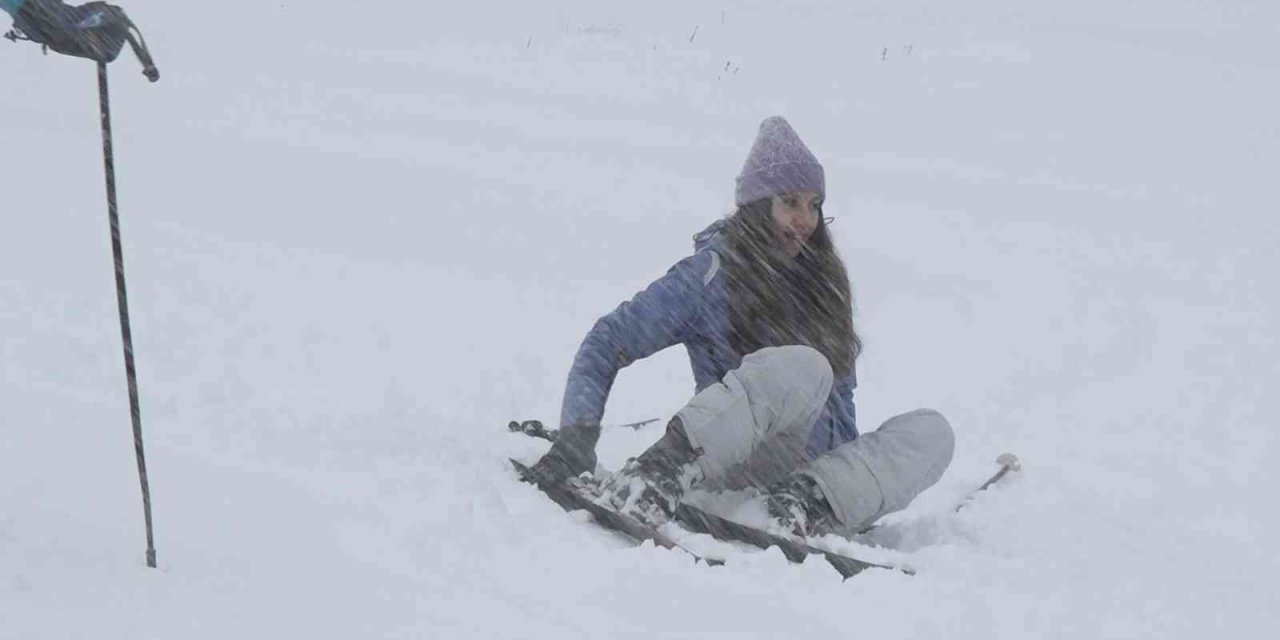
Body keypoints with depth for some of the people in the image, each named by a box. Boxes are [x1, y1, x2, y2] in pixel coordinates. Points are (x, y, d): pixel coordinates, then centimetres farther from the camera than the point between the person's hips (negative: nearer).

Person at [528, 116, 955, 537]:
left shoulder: (823, 280, 13)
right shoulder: (710, 273, -4)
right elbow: (608, 344, -9)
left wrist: (855, 480, 12)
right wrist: (577, 435, -23)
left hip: (815, 469, 6)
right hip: (737, 469, -6)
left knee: (932, 431, -19)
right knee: (804, 367, -35)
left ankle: (808, 504, -37)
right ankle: (660, 474, -47)